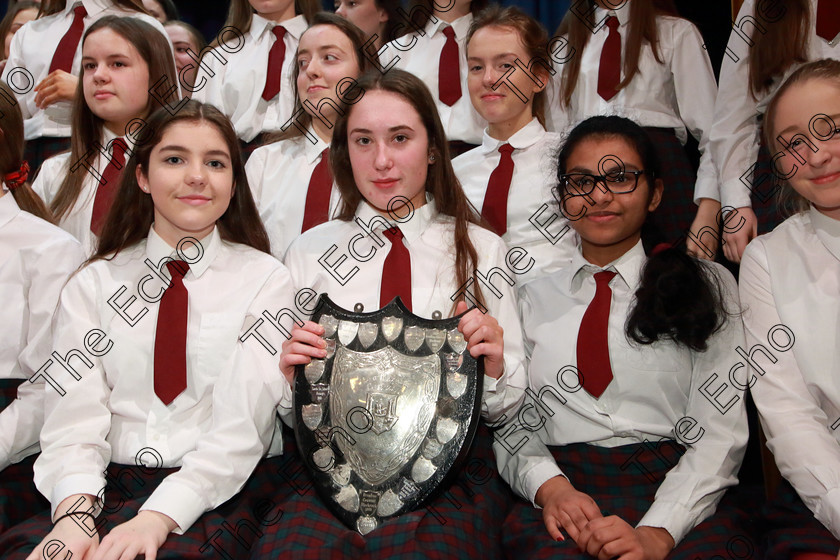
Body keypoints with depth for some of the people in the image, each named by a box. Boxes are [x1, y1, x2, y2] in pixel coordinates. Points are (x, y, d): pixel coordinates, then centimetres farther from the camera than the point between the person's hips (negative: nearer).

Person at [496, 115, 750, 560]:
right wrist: (548, 485, -12)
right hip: (561, 499, 1)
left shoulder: (707, 286, 10)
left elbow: (721, 432, -1)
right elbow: (512, 424, 10)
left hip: (680, 499, 0)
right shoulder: (534, 297, 16)